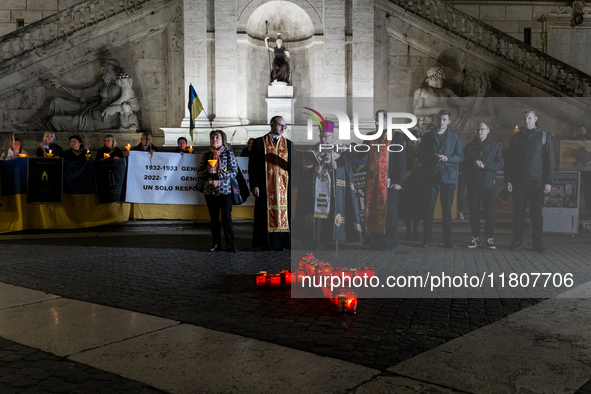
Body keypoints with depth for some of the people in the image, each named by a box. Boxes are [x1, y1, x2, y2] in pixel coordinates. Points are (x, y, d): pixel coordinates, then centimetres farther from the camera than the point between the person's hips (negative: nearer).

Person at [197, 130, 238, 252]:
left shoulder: (229, 153, 3)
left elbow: (234, 171, -5)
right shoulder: (206, 155, 11)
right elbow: (199, 172, 11)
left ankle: (230, 243, 2)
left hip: (225, 190, -3)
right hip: (210, 191, 3)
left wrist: (218, 175, -14)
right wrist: (207, 171, -11)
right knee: (214, 218, 8)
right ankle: (216, 243, 16)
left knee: (226, 218, -5)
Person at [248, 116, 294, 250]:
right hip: (265, 186, -2)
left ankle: (281, 243, 11)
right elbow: (252, 165, -1)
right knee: (266, 213, 1)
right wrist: (254, 185, -8)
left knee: (284, 213, 3)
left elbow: (293, 165, 7)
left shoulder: (289, 144, 11)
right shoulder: (259, 143, 3)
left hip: (284, 186, 2)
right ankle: (266, 243, 10)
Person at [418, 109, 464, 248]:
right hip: (431, 176, 0)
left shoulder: (454, 137, 13)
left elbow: (460, 157, 6)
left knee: (447, 210, 3)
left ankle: (447, 240, 8)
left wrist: (447, 158, -11)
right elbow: (420, 155, 7)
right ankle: (426, 240, 2)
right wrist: (432, 157, -12)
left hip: (448, 176, 1)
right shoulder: (427, 136, 12)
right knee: (429, 209, -2)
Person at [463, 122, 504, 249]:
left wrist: (485, 165, -14)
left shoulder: (495, 146, 7)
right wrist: (474, 165, -8)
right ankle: (475, 237, 12)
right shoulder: (469, 146, 11)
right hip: (473, 184, 1)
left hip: (489, 184, -1)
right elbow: (464, 163, 8)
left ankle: (489, 238, 6)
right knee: (474, 212, 3)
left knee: (490, 213, -1)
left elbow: (500, 164, -2)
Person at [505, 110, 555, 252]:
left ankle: (537, 242, 7)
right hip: (518, 181, 1)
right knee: (518, 211, 2)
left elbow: (549, 160, 2)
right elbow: (509, 160, 10)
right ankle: (517, 241, 8)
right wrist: (508, 180, 0)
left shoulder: (544, 137, 5)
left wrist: (548, 181, -5)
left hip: (537, 182, -1)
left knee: (536, 212, 1)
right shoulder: (516, 137, 10)